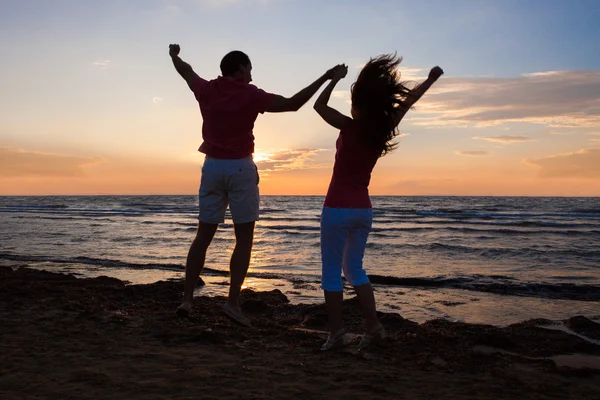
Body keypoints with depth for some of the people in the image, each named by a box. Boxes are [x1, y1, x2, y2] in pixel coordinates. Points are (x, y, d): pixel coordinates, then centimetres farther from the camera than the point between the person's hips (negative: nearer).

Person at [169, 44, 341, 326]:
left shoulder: (207, 90, 6)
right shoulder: (251, 95, -6)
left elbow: (186, 71, 26)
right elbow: (292, 104, -7)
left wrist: (174, 55, 48)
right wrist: (324, 78, -1)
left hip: (212, 166, 5)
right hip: (240, 168, -4)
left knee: (203, 236, 10)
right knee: (244, 238, 2)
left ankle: (187, 299, 8)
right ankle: (233, 301, -4)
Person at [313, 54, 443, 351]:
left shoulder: (350, 128, -10)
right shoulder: (383, 131, 3)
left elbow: (319, 106, 2)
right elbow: (406, 102, 16)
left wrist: (336, 78, 9)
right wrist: (431, 80, 29)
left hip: (338, 207, -6)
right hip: (363, 209, 6)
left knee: (332, 272, 2)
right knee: (354, 269, 18)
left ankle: (336, 333, 2)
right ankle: (373, 326, 13)